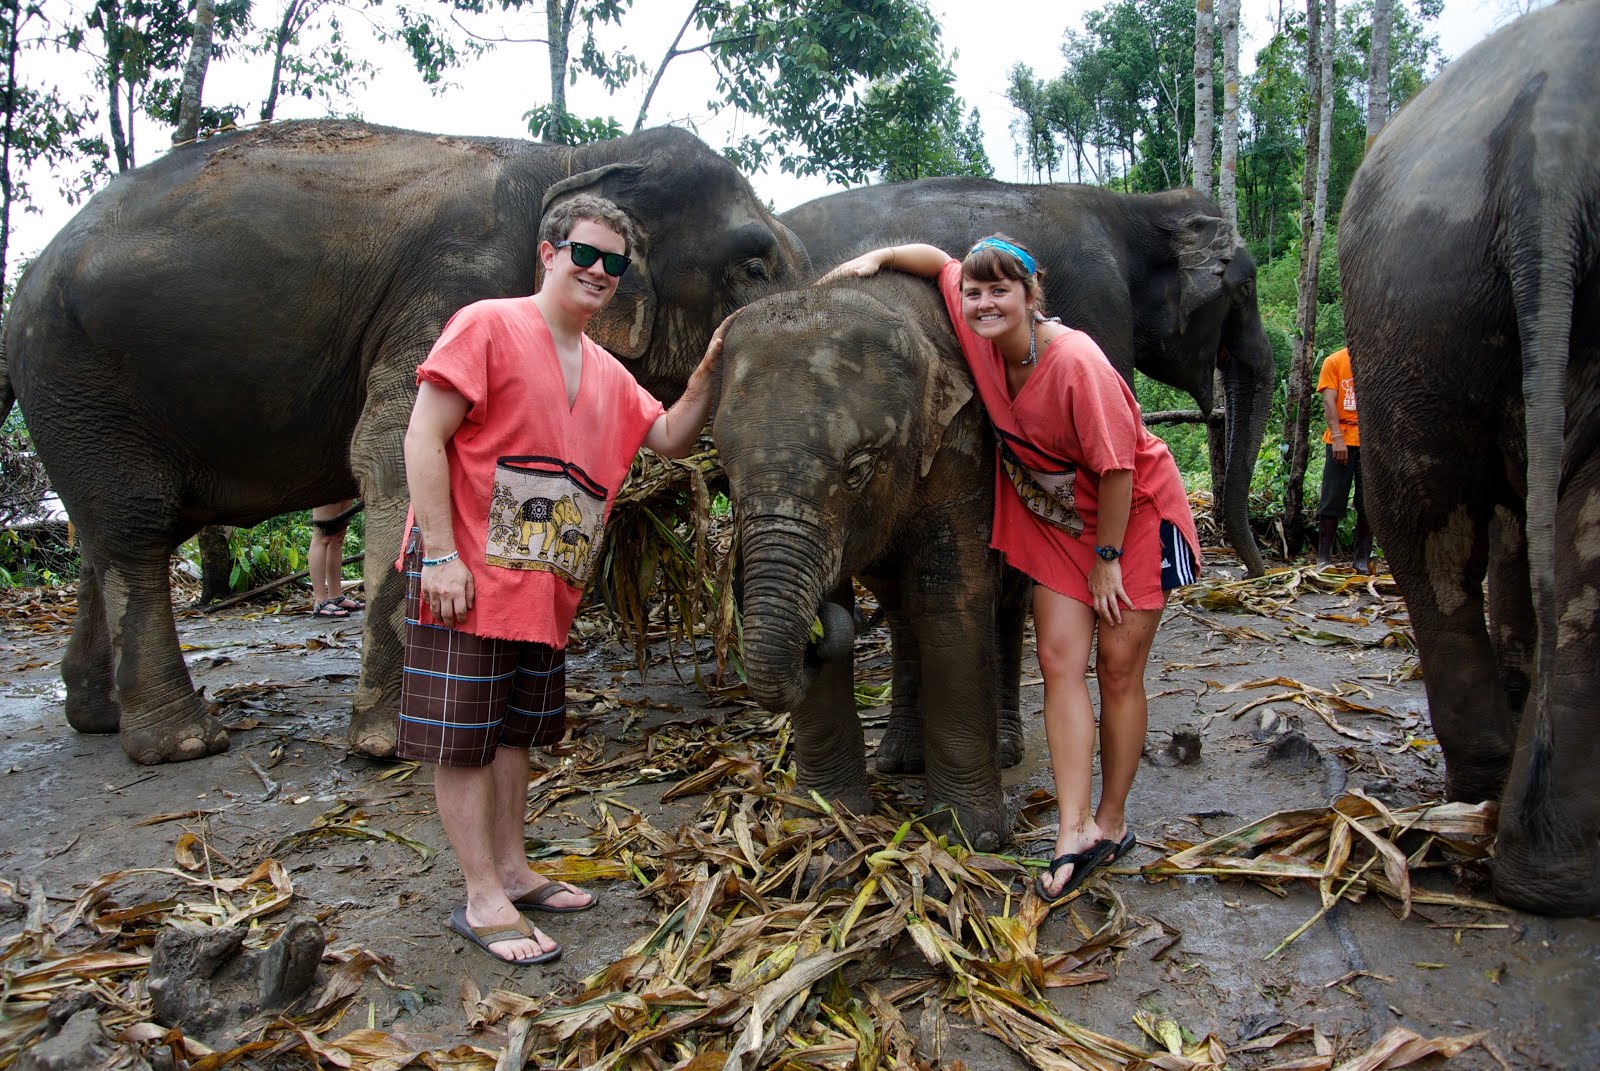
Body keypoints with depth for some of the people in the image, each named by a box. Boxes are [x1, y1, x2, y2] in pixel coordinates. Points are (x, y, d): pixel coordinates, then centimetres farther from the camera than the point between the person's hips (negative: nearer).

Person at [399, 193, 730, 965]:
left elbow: (671, 439, 17)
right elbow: (423, 439, -14)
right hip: (468, 574, -8)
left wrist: (707, 373, 1)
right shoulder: (488, 325, -9)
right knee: (464, 739, 0)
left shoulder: (606, 372, 13)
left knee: (515, 730, 17)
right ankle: (483, 899, 8)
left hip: (544, 584, 8)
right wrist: (440, 554, -19)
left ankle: (512, 871, 29)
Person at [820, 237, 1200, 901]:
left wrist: (1106, 558, -16)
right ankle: (1075, 832, -3)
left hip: (1134, 513, -6)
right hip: (1054, 519, 6)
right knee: (1059, 661, -4)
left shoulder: (1076, 362, -29)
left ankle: (1112, 823, 16)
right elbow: (938, 260, 5)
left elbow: (1116, 466, -23)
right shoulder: (981, 336, -12)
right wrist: (877, 258, -10)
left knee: (1118, 669, 1)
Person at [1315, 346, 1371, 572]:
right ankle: (1324, 557, 6)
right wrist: (1337, 437, -13)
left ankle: (1362, 557, 12)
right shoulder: (1335, 361, 4)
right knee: (1332, 500, 0)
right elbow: (1329, 401, -3)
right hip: (1342, 441, -2)